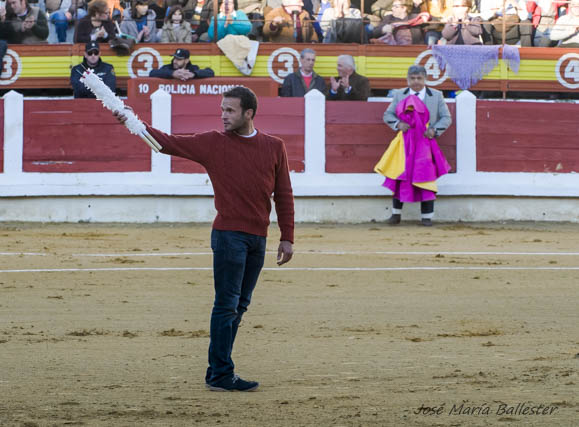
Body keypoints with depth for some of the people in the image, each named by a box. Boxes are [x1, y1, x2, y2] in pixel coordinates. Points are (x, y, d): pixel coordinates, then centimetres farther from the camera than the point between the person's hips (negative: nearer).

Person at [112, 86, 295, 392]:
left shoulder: (274, 147, 7)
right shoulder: (212, 143, 0)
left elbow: (283, 194, 11)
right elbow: (169, 143, -5)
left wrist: (287, 237, 8)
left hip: (258, 238, 4)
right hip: (228, 234, -4)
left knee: (239, 306, 10)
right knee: (226, 304, -9)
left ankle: (217, 372, 17)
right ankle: (220, 375, -7)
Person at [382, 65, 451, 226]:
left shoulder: (436, 96, 6)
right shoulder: (399, 95, 9)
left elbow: (446, 118, 6)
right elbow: (388, 115, 8)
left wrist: (434, 130, -11)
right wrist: (398, 124, -13)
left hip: (425, 143, -1)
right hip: (405, 142, 1)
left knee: (426, 179, -2)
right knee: (399, 177, 3)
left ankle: (427, 217, 4)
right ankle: (396, 214, 14)